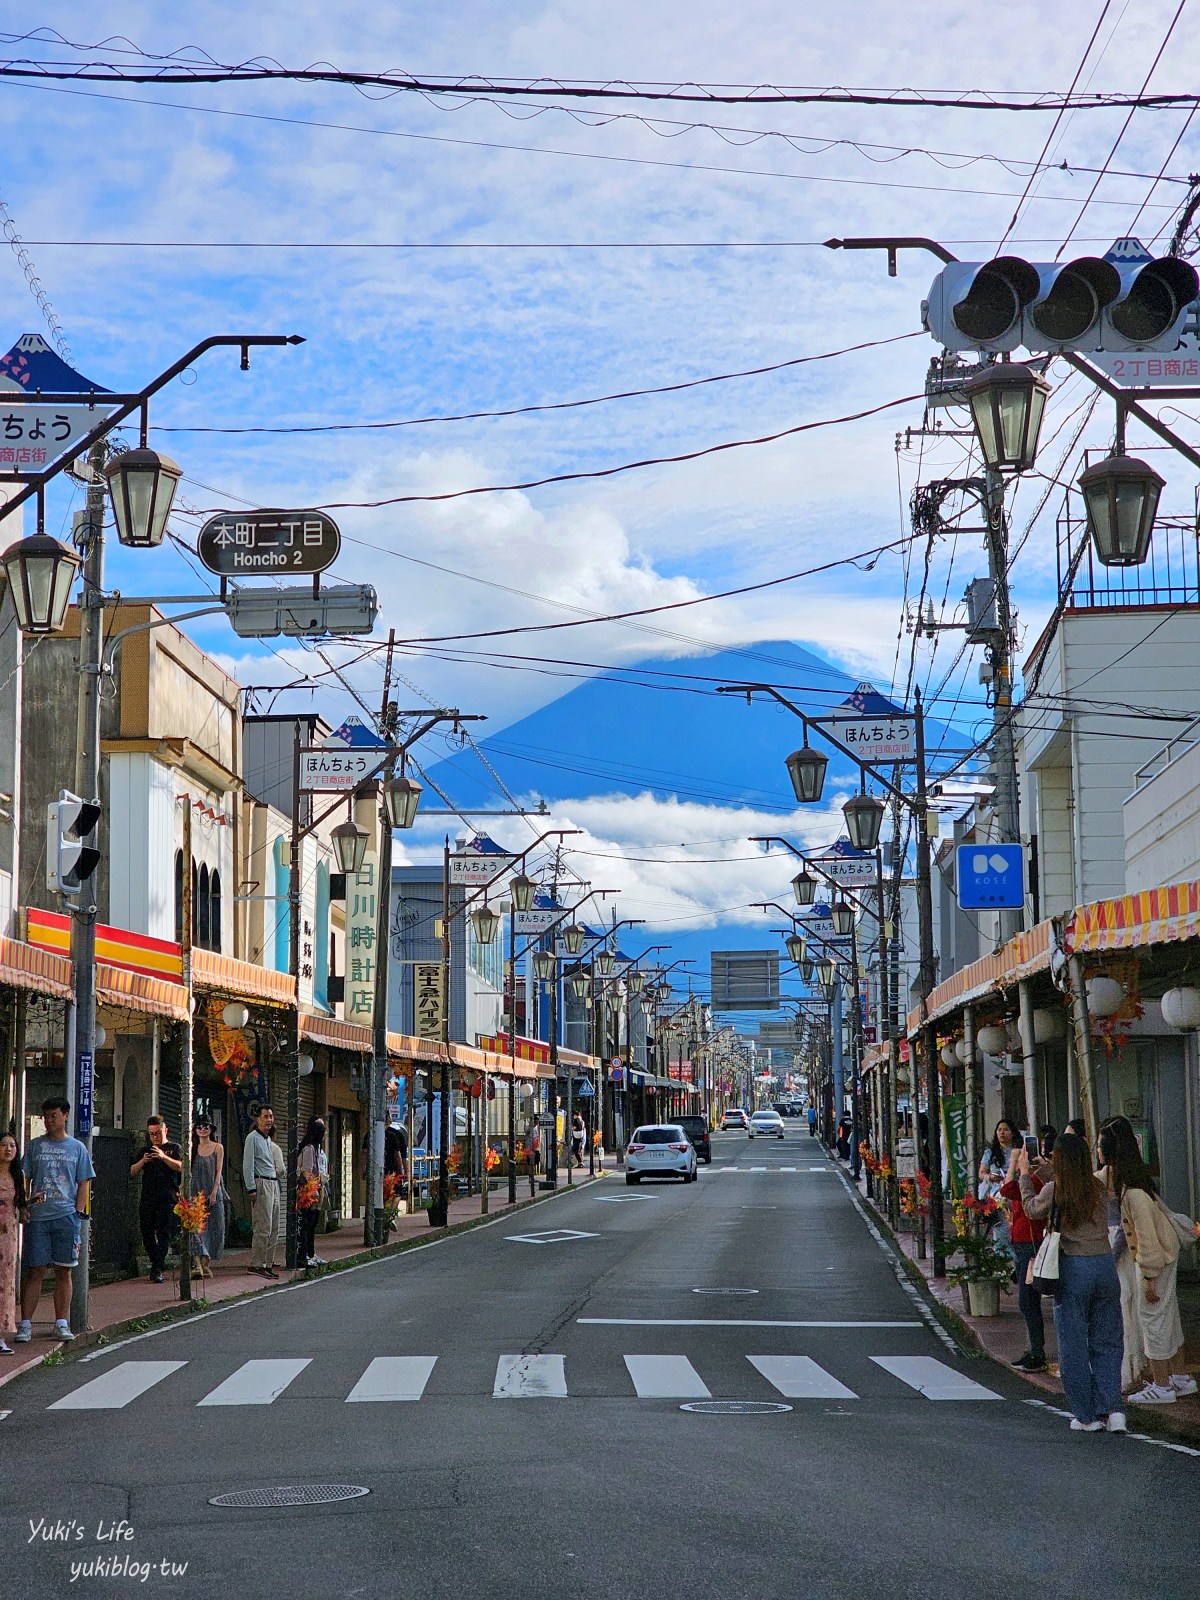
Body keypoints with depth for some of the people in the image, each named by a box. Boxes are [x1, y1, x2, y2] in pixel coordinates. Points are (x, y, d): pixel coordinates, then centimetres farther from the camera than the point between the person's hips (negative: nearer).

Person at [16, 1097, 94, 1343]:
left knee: (64, 1271, 3)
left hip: (66, 1215, 0)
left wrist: (78, 1213, -1)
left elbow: (84, 1184, 9)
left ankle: (61, 1324, 7)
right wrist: (28, 1199, -8)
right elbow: (24, 1179, 11)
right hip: (38, 1216, 0)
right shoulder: (35, 1146, 11)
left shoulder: (77, 1147, 10)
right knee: (35, 1270, -2)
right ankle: (25, 1324, 0)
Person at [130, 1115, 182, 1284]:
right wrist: (142, 1161, -8)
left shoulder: (174, 1148, 9)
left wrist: (164, 1157, -24)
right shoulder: (146, 1150, 20)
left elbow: (180, 1167, -9)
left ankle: (157, 1270, -15)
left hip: (167, 1199, -4)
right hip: (147, 1199, 4)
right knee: (147, 1234, 5)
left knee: (163, 1234, -11)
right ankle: (157, 1263, 21)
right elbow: (133, 1172, 12)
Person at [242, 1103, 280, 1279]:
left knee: (273, 1228, 8)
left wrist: (277, 1184, 17)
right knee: (264, 1228, -12)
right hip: (261, 1184, -9)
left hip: (273, 1184, 9)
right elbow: (247, 1165, -12)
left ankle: (267, 1264, 12)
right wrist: (251, 1189, -17)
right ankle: (256, 1264, -10)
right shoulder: (253, 1138, -6)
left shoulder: (268, 1139, 21)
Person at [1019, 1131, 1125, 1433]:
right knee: (1106, 1343, 11)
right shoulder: (1098, 1188, 4)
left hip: (1073, 1269, -4)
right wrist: (1039, 1167, 35)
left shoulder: (1055, 1189, -8)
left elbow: (1032, 1208, 13)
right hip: (1105, 1265, 4)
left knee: (1073, 1346, 6)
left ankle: (1087, 1416, 10)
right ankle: (1112, 1408, -3)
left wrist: (1025, 1174, 27)